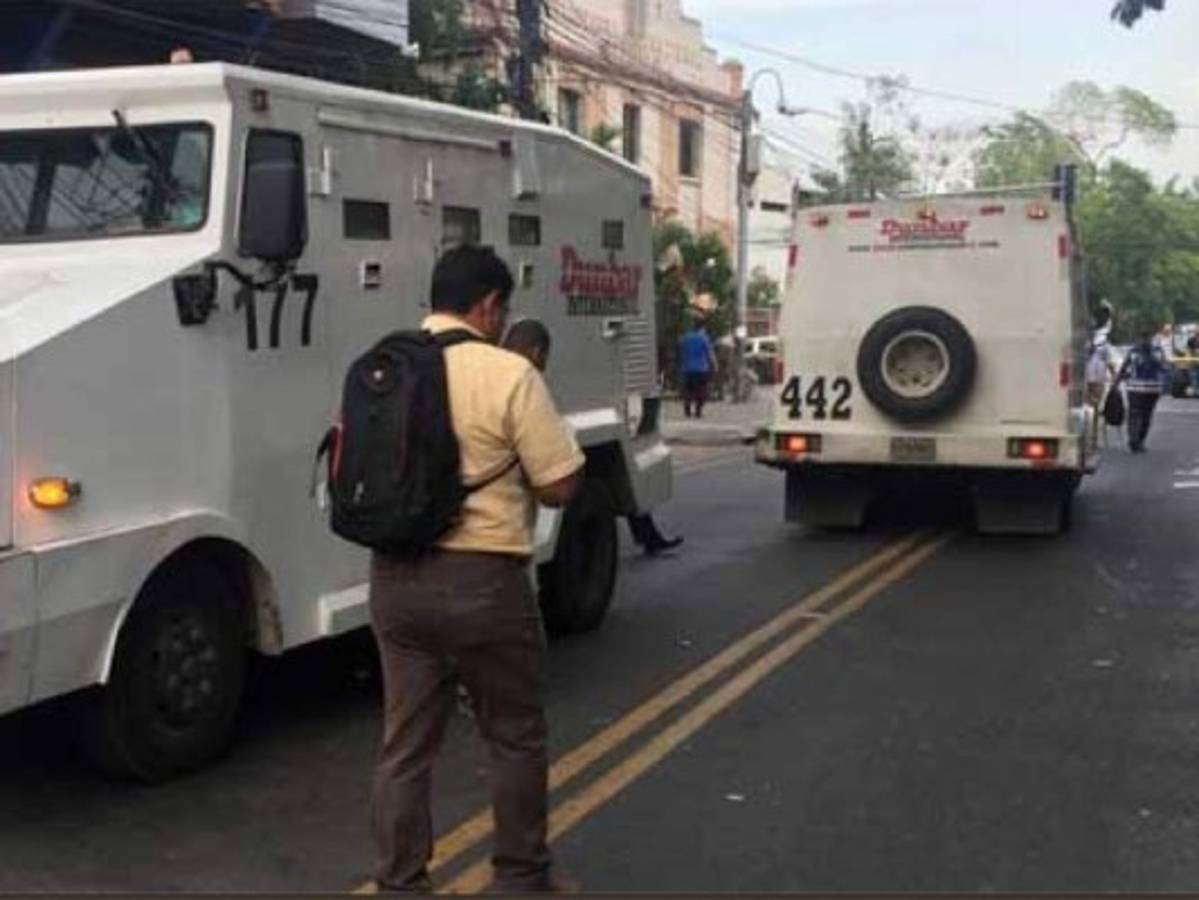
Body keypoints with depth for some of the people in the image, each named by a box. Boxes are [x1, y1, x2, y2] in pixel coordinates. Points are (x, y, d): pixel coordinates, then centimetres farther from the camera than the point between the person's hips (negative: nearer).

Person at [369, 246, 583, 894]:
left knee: (404, 743, 13)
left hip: (395, 578, 5)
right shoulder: (508, 374, -13)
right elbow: (559, 487, -11)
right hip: (481, 581, -5)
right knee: (515, 739, 13)